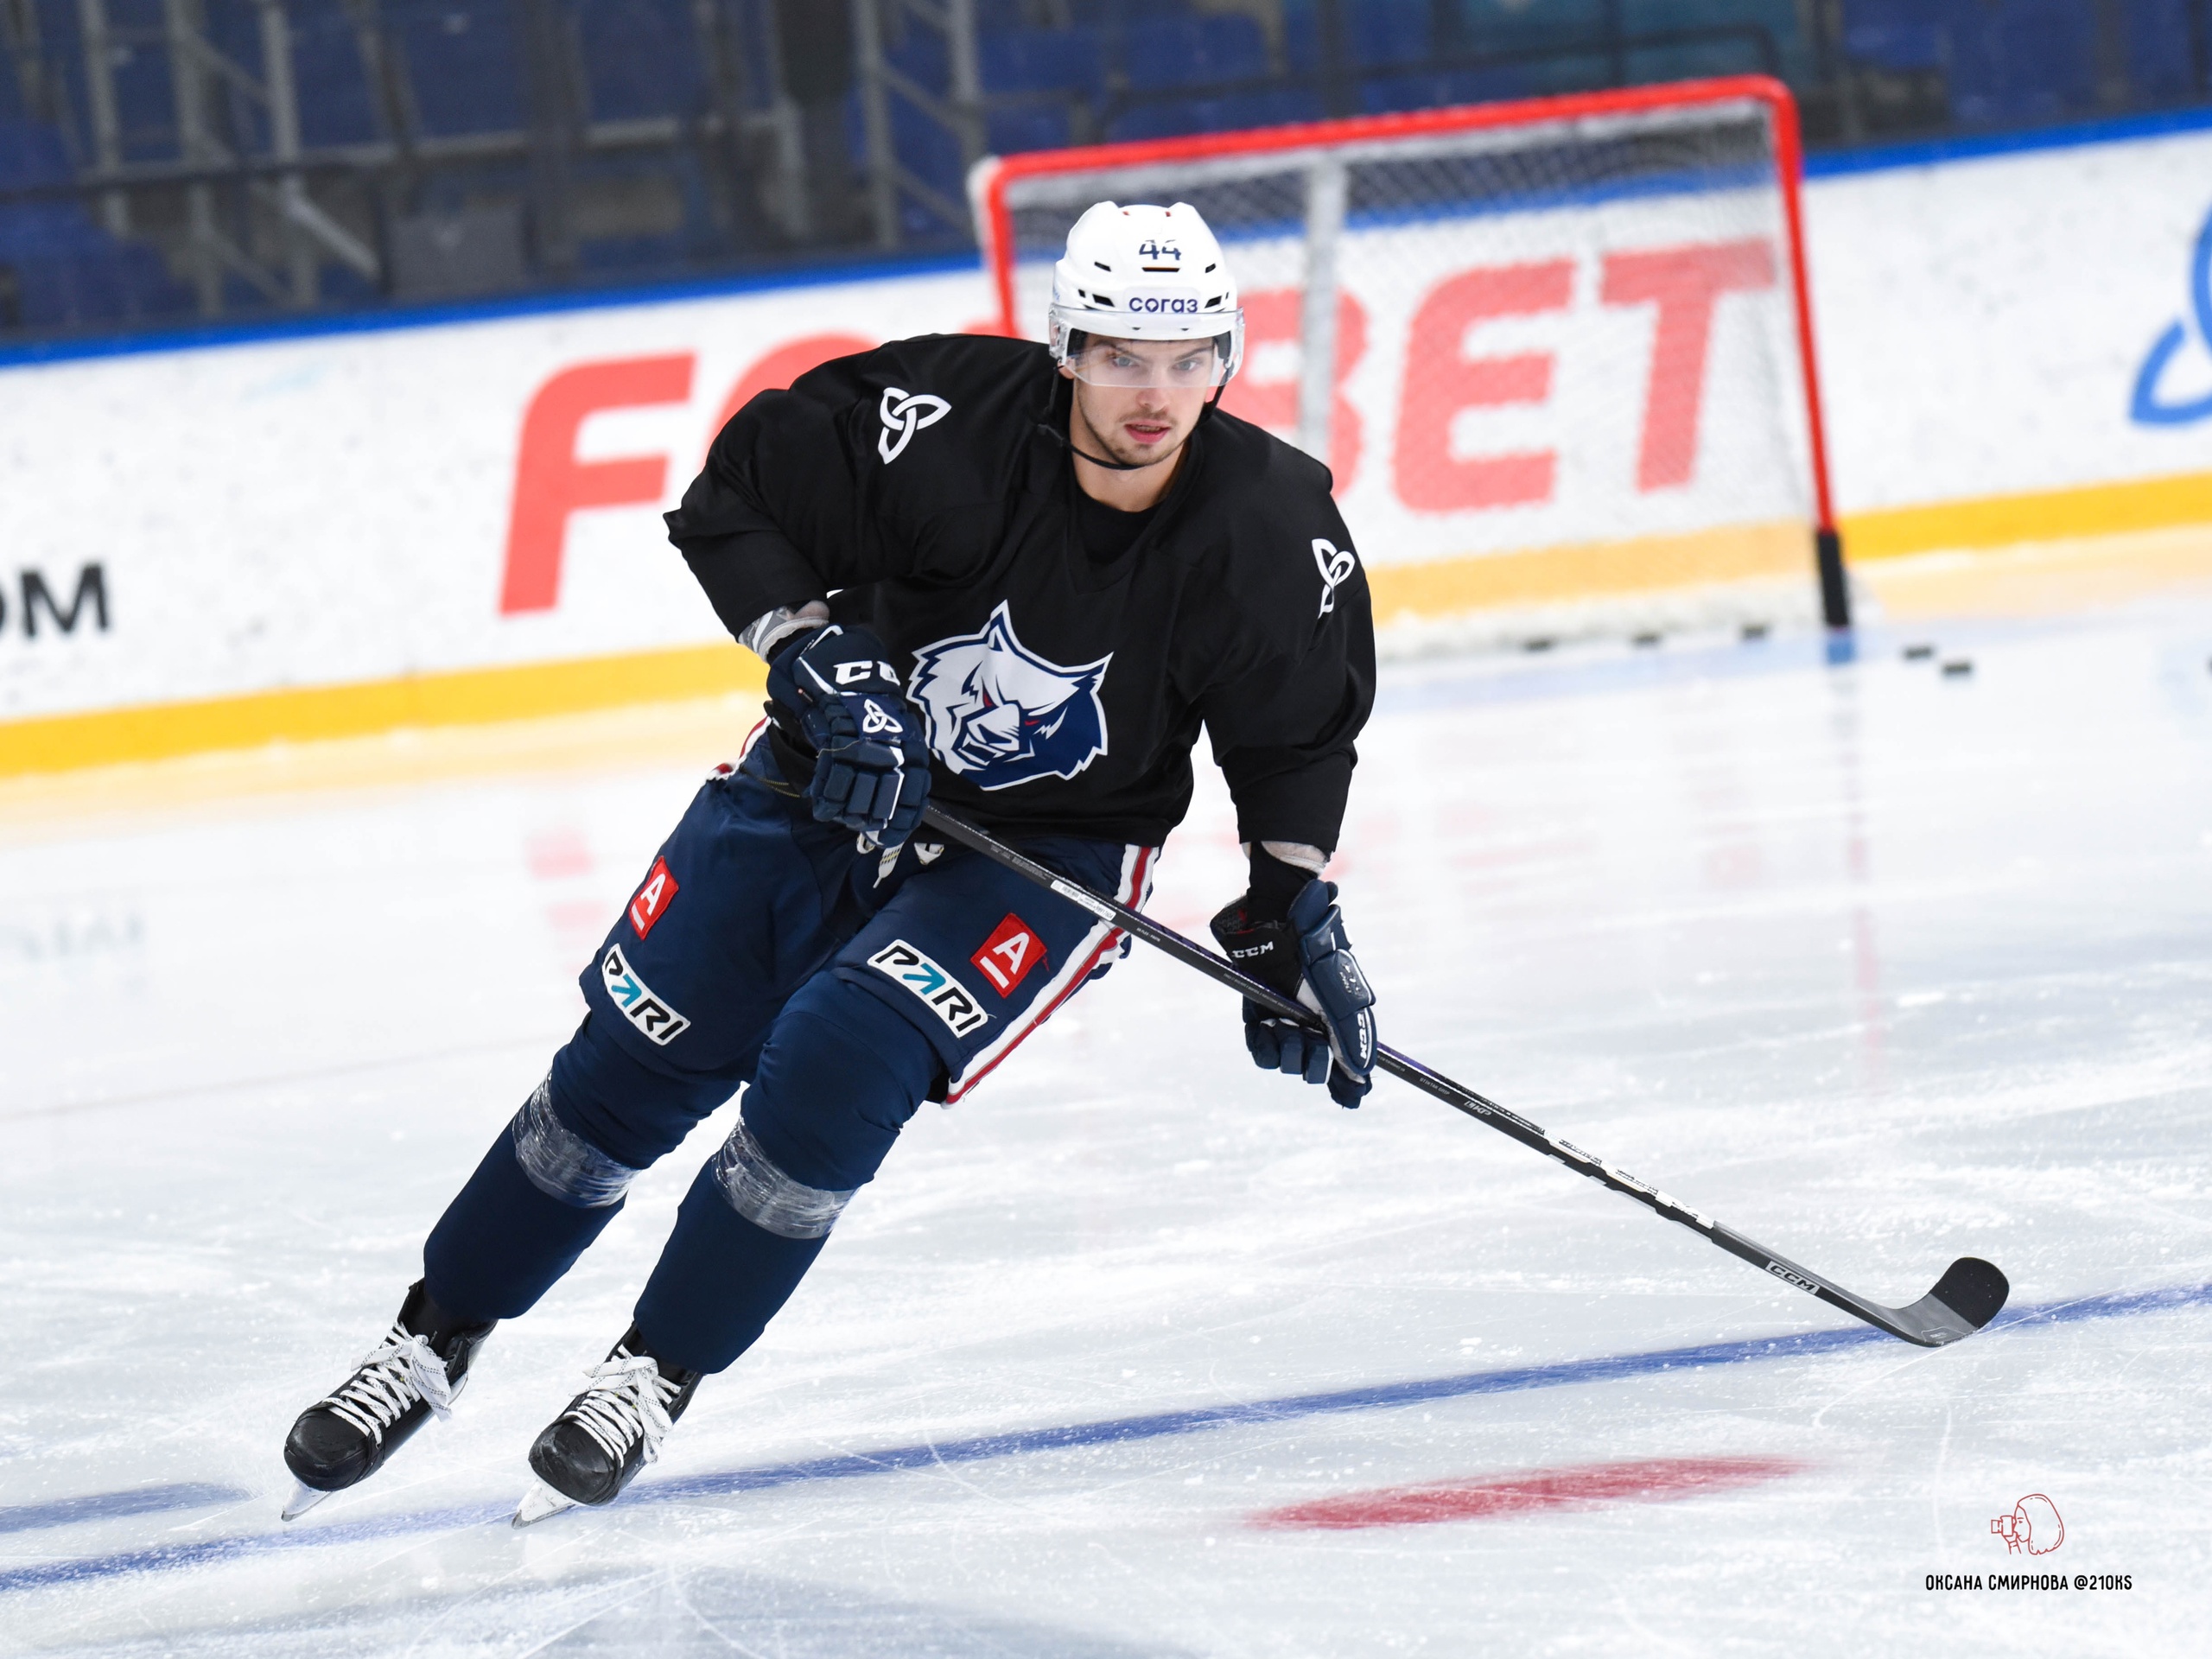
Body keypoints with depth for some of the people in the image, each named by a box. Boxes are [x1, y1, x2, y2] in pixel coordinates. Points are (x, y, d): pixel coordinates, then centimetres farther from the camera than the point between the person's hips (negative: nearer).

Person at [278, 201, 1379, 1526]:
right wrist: (824, 659, -24)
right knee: (628, 1067, 0)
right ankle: (433, 1343, 20)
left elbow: (1299, 727, -1)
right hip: (836, 781, 1)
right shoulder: (954, 420, -23)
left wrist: (1293, 903, -7)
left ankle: (659, 1378, -5)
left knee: (833, 1068, -24)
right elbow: (735, 496, -13)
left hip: (1044, 858, -1)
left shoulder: (1272, 533, -18)